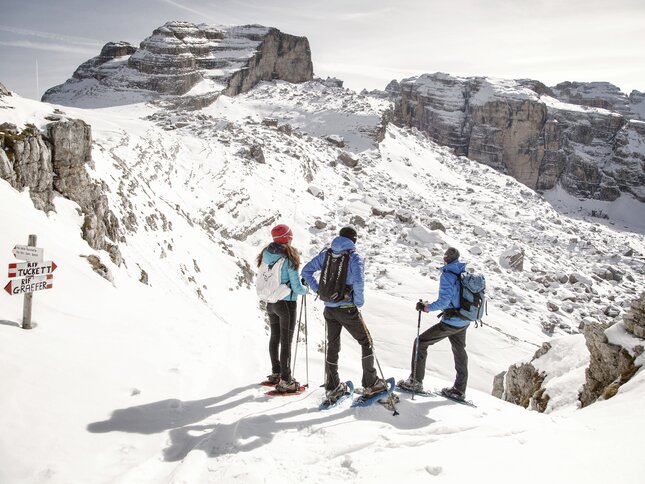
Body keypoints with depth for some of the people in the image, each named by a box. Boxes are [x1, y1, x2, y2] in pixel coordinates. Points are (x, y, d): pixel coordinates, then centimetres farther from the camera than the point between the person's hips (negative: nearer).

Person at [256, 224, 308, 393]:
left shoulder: (266, 255, 0)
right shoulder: (289, 258, -19)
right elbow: (296, 287, -16)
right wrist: (305, 289, 5)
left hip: (270, 302, 7)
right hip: (286, 303, -7)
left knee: (274, 337, 19)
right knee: (286, 341, 0)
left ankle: (276, 373, 32)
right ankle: (285, 381, 4)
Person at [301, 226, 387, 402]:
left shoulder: (326, 254, 6)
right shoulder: (354, 257, -10)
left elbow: (306, 270, 7)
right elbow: (358, 281, -25)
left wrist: (318, 289, 8)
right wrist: (359, 301, -12)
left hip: (329, 309, 5)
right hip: (347, 309, -5)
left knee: (332, 347, 16)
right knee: (366, 342, 12)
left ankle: (332, 388, 22)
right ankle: (370, 384, 14)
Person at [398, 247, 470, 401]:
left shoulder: (447, 275, -16)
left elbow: (444, 301, -23)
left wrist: (426, 307, -14)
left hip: (450, 322, -8)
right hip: (464, 322, 8)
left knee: (420, 342, 3)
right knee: (460, 353, 20)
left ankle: (416, 381, 4)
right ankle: (459, 390, 29)